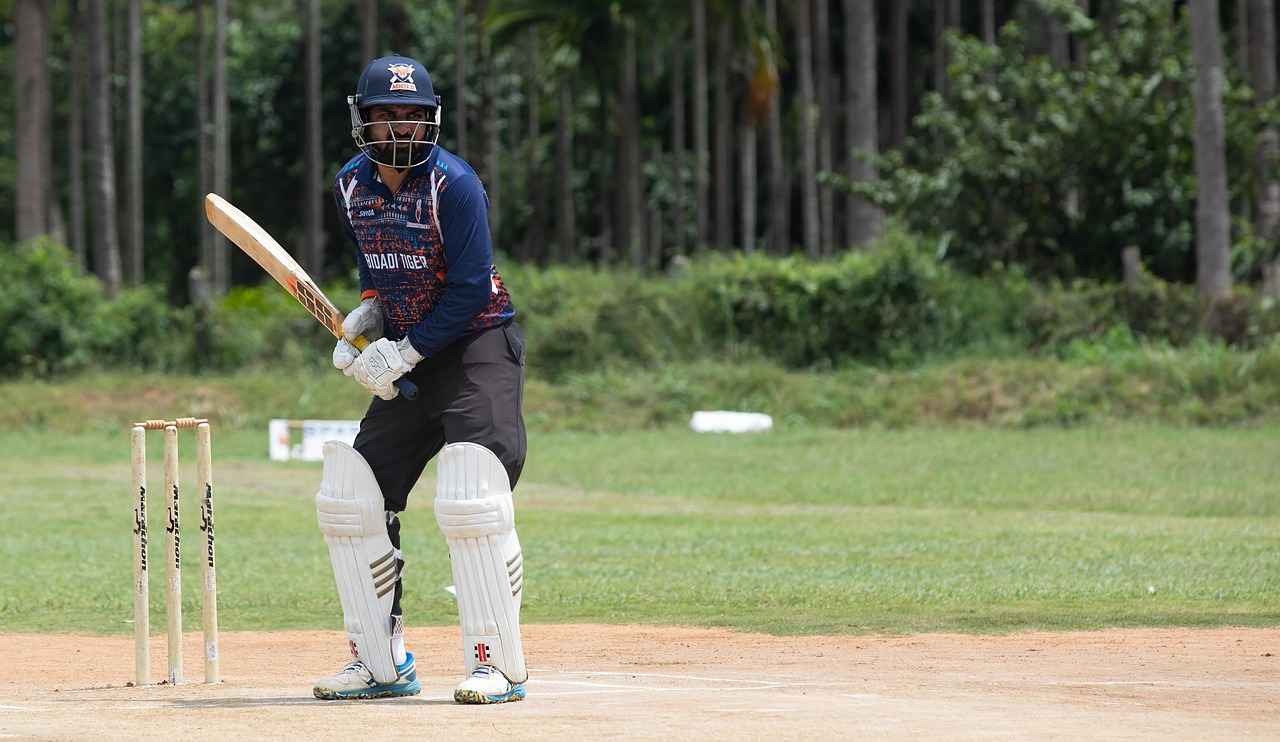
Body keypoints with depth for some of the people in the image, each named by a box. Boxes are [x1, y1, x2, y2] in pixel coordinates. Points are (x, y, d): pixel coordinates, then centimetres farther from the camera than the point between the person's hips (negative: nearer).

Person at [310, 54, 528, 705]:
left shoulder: (453, 183, -17)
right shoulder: (351, 186, 4)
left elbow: (471, 291, -19)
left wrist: (404, 354, -18)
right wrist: (364, 318, 0)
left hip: (478, 347, -8)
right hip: (408, 358, 8)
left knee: (469, 502, -21)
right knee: (348, 499, 5)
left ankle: (496, 665, -12)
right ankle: (381, 663, 13)